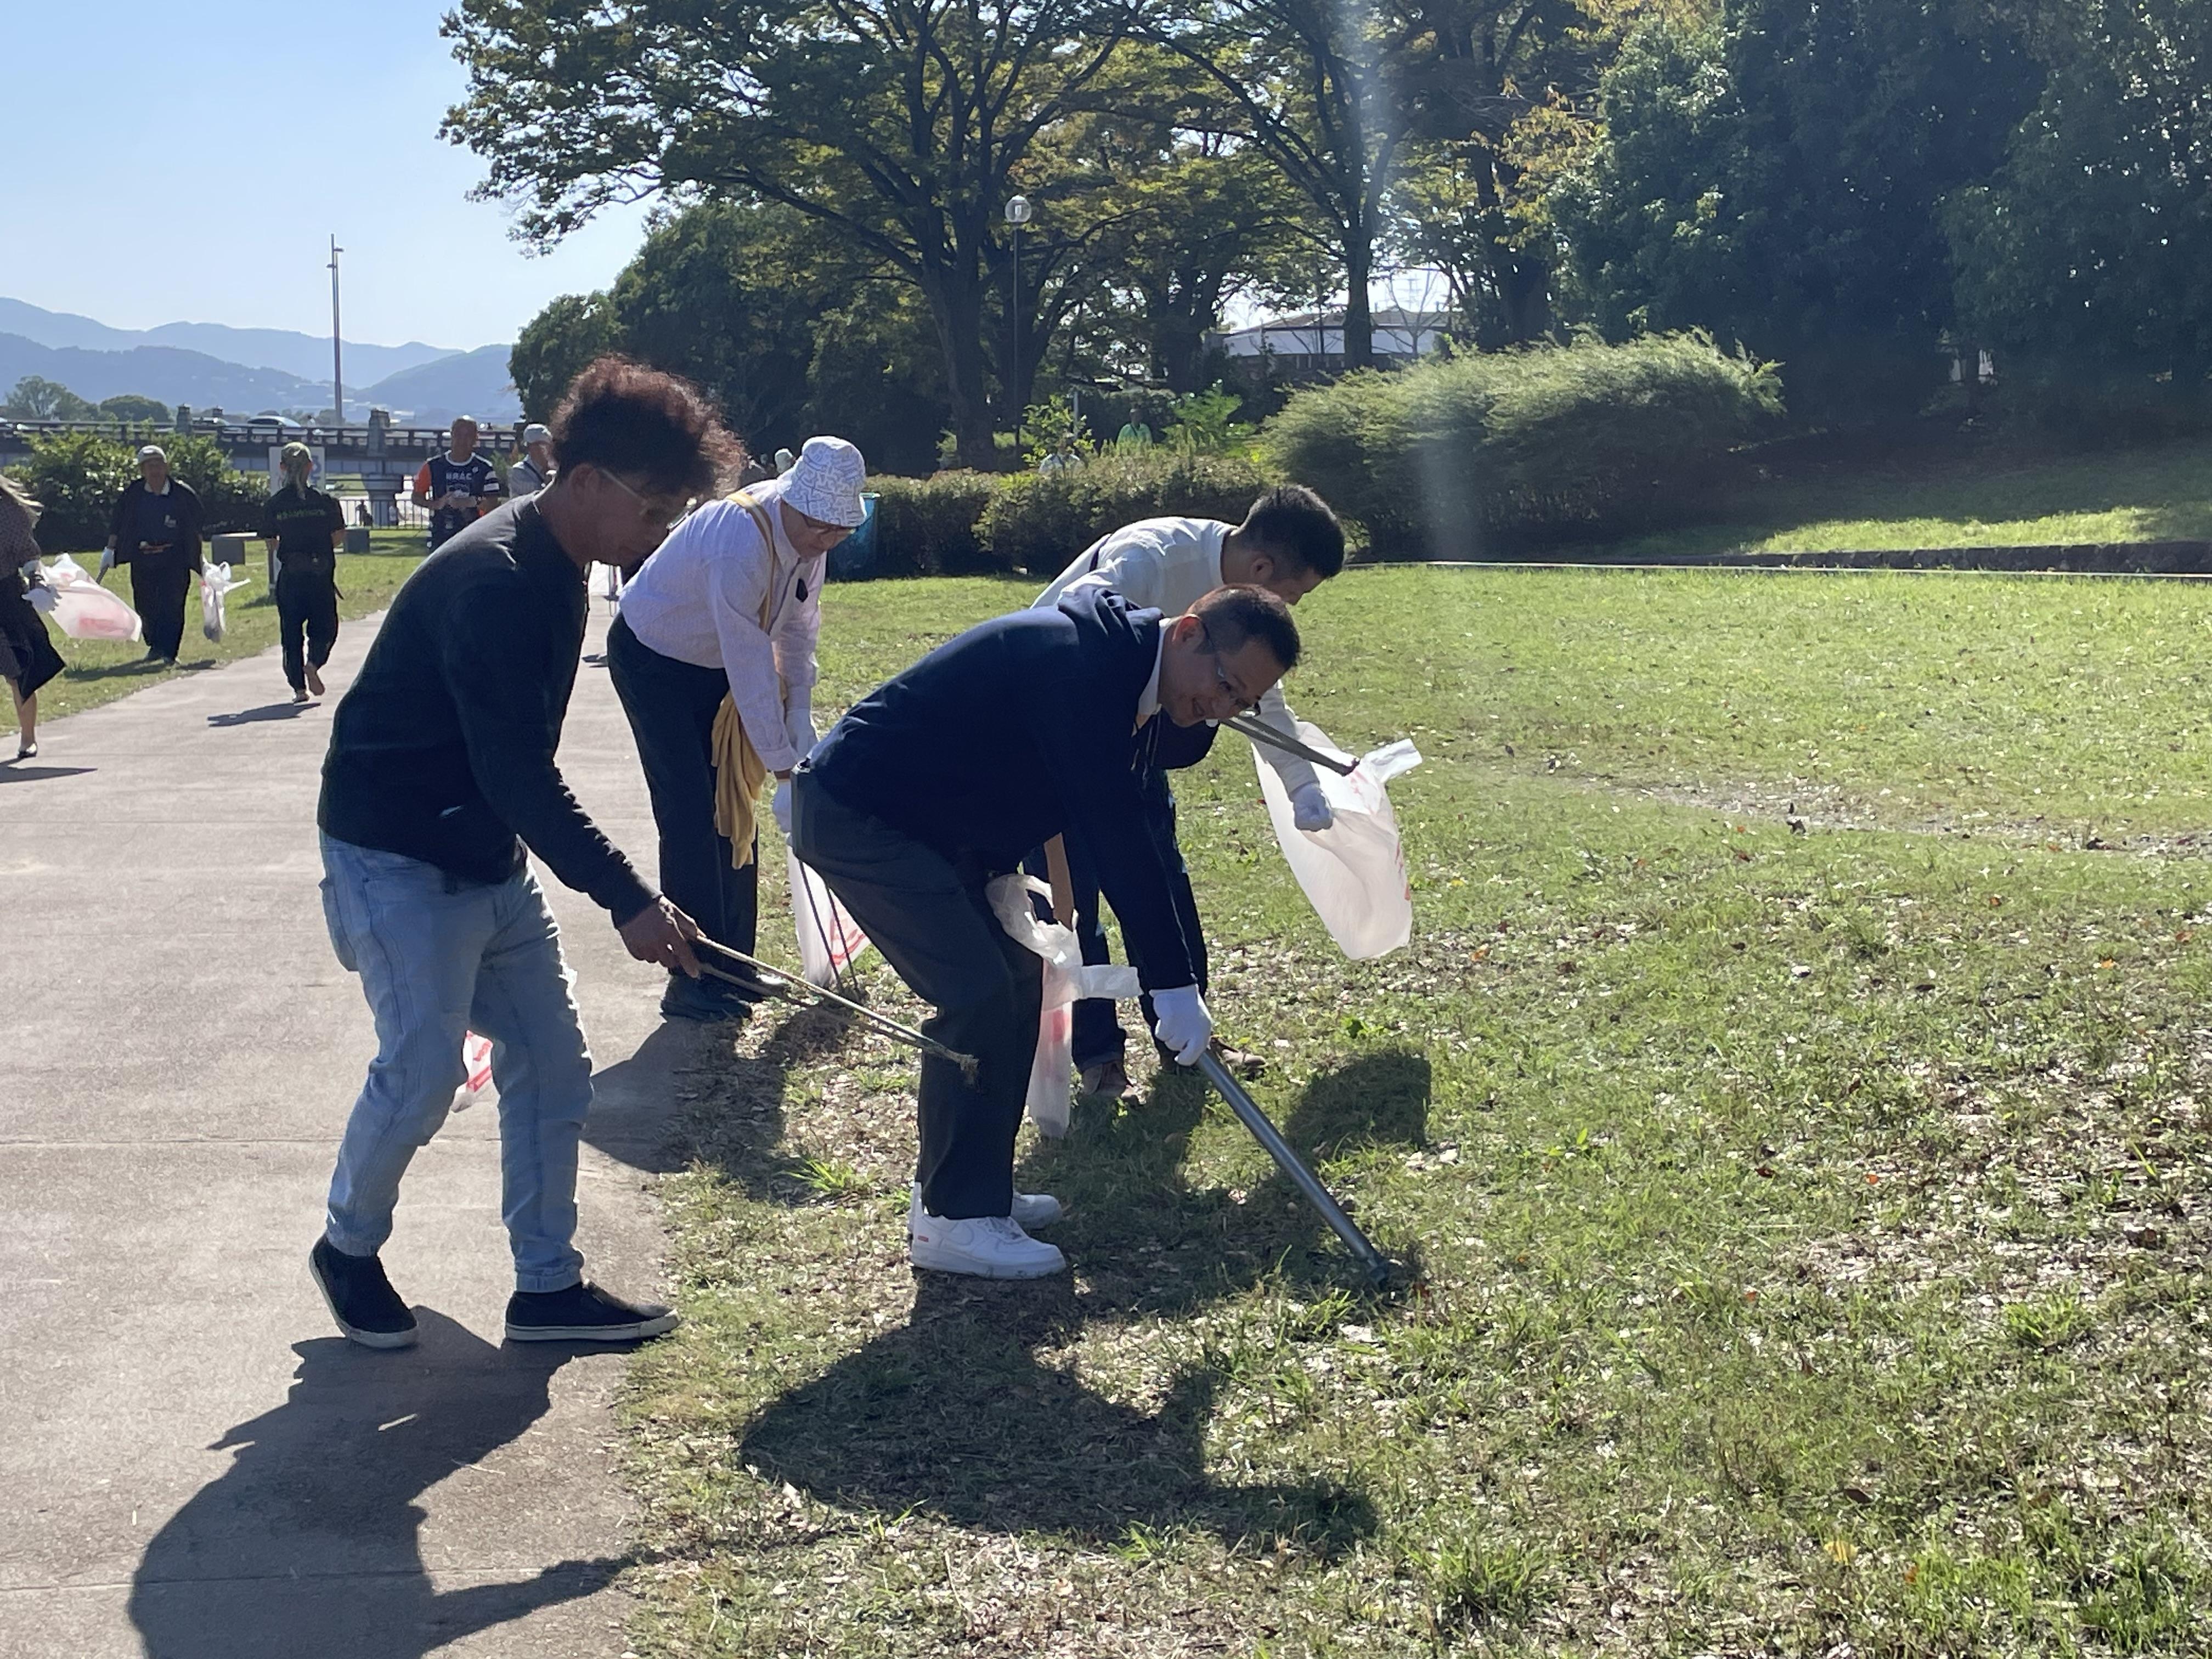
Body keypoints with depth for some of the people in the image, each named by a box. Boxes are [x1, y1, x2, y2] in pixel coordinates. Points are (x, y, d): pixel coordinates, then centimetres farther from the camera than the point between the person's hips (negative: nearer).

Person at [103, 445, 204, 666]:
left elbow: (195, 529, 9)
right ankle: (154, 645, 25)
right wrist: (110, 552, 8)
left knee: (171, 603, -11)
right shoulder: (132, 494, 3)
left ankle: (168, 652, -11)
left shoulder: (183, 494, -1)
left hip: (174, 558, -3)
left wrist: (198, 559, 10)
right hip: (142, 558, 3)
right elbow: (117, 526, 11)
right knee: (144, 605, 7)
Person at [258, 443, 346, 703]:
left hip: (289, 576, 1)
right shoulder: (325, 501, -4)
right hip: (321, 574, -1)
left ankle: (299, 687, 6)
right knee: (324, 625, 11)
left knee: (290, 630, 10)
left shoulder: (273, 505, -2)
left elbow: (271, 544, 3)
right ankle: (313, 662, -17)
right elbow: (339, 538, 0)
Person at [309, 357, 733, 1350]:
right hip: (396, 857, -9)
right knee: (423, 1070, -8)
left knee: (552, 1066, 6)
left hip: (489, 856, 9)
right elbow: (516, 773, -29)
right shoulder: (490, 581, -25)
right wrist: (627, 900, -30)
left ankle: (548, 1287, 14)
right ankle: (348, 1249, 18)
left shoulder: (555, 569, 5)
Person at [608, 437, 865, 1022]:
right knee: (691, 817, -13)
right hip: (652, 660, -8)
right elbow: (750, 669, -34)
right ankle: (693, 984, -7)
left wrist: (801, 725, -7)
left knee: (735, 811, 8)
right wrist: (784, 769, -28)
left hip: (712, 664, 8)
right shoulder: (741, 543, -37)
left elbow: (798, 632, 0)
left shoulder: (809, 534, -11)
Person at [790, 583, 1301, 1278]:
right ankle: (951, 1218, -3)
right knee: (977, 992, -15)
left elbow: (1136, 829, 11)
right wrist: (1174, 983, -26)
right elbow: (1116, 834, -29)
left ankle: (966, 1187, 20)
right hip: (852, 813, -10)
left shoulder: (1123, 673, 4)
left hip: (932, 824, 10)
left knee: (1017, 977, 10)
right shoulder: (1076, 661, -27)